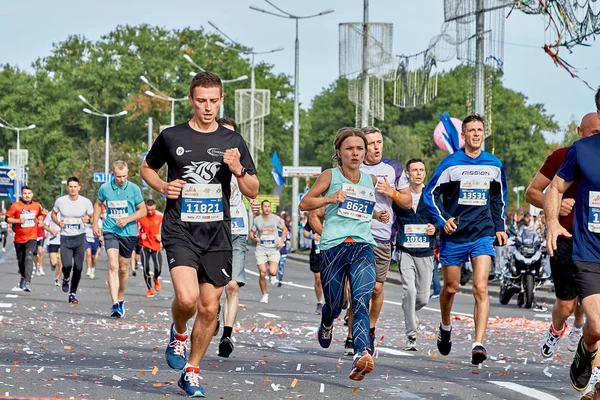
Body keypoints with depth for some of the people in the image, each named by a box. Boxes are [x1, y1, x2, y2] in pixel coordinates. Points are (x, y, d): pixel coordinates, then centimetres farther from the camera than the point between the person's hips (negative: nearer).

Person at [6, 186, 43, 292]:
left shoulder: (37, 206, 3)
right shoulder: (15, 206, -5)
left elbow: (40, 215, 24)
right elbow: (8, 218, -5)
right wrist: (18, 220, -18)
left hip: (31, 237, -1)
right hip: (19, 238, 1)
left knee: (29, 257, -21)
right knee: (21, 260, 15)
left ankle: (27, 282, -29)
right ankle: (23, 277, 43)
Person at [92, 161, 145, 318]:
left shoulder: (134, 189, -4)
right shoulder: (105, 188, -1)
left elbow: (142, 211, 2)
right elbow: (98, 204, 18)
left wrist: (127, 220, -12)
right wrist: (95, 224, 10)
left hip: (128, 233, 1)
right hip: (110, 231, -1)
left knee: (123, 268, 10)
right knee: (113, 266, -17)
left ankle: (120, 299, 32)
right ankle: (115, 305, -24)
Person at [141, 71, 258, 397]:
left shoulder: (232, 142, 5)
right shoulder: (171, 137, 1)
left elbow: (253, 192, 8)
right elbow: (147, 169, 18)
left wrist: (238, 171, -12)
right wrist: (163, 187, -2)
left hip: (217, 235, 2)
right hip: (180, 231, -2)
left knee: (209, 308, 3)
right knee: (187, 298, -22)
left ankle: (191, 371, 20)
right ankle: (178, 334, 12)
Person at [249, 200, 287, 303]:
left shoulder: (276, 218, 1)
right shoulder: (257, 219, 2)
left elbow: (285, 229, 14)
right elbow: (251, 233, 11)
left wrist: (281, 241, 0)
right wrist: (254, 238, -13)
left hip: (274, 249, -1)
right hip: (261, 249, 1)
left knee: (272, 272, -19)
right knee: (262, 274, -7)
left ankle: (273, 276, 20)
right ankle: (264, 295, 12)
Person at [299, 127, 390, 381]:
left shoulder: (370, 181, 16)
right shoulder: (331, 176, 5)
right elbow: (304, 204, 5)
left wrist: (378, 215, 14)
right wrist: (330, 198, -10)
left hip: (363, 248, 2)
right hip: (333, 247, -2)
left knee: (362, 302, -20)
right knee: (334, 305, 7)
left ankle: (362, 354, -36)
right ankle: (326, 324, 45)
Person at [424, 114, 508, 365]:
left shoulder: (494, 165, 6)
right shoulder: (451, 163, -4)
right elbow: (430, 193, 1)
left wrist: (499, 227, 14)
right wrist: (443, 219, -11)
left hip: (483, 234, 1)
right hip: (454, 235, -1)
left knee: (481, 288, -15)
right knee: (450, 288, 12)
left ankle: (478, 344, -21)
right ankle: (445, 327, 42)